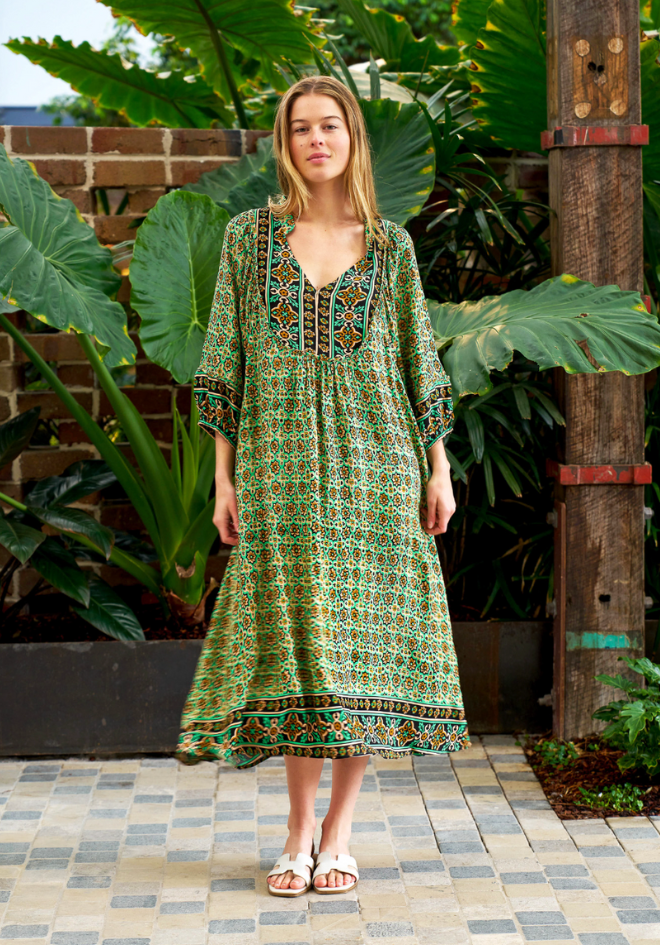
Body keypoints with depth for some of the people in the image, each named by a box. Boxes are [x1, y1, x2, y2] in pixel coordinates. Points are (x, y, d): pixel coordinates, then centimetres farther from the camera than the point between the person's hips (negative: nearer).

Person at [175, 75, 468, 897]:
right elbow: (225, 358, 5)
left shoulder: (389, 244, 8)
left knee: (365, 641, 0)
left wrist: (439, 468, 5)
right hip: (281, 465, -1)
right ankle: (299, 834, 9)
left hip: (374, 460, 1)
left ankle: (338, 832, 10)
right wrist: (224, 474, 0)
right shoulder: (249, 236, 6)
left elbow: (419, 360, 10)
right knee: (296, 640, -1)